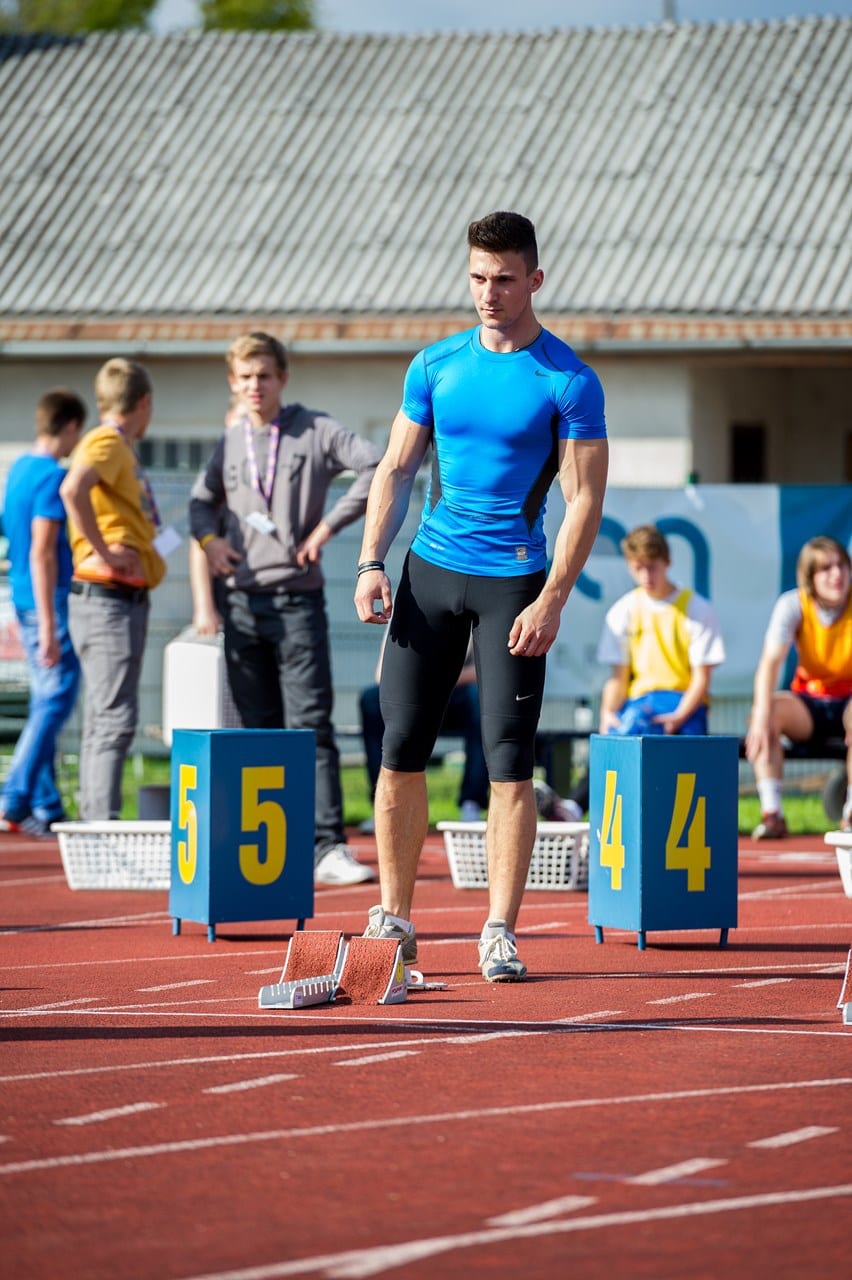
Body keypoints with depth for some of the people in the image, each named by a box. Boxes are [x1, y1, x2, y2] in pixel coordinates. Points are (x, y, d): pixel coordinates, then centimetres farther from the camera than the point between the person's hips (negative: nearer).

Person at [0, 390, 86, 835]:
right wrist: (49, 626, -21)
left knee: (46, 705, 11)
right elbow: (42, 553, -20)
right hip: (52, 601, -9)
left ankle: (46, 807, 12)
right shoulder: (53, 477, -15)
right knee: (56, 701, -7)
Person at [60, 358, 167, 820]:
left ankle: (94, 826, 15)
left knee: (103, 721, 11)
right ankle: (103, 829, -18)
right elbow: (72, 490, -29)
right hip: (108, 597, -10)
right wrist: (103, 552, -24)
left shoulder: (121, 449, 19)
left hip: (126, 599, 10)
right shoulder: (107, 443, -10)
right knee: (115, 718, -14)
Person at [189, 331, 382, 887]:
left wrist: (328, 526, -13)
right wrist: (209, 538, 4)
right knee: (260, 731, 7)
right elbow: (203, 500, 25)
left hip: (299, 601, -4)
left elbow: (378, 468, -10)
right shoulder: (229, 443, 12)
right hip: (244, 604, 4)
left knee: (311, 727, -10)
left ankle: (328, 847, -15)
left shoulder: (316, 430, -1)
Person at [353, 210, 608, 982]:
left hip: (514, 580, -4)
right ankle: (394, 919, 11)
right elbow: (397, 468, 13)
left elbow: (585, 500, -6)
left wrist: (551, 601, -15)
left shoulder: (568, 382, -4)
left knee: (510, 760, -6)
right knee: (402, 748, 1)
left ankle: (500, 933, -2)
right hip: (430, 571, 4)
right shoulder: (436, 366, 7)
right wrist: (371, 561, -1)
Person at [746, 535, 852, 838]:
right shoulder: (792, 605, -13)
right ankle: (772, 814, -30)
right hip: (809, 701, 1)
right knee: (764, 713, -30)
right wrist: (762, 716, -42)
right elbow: (771, 661, -26)